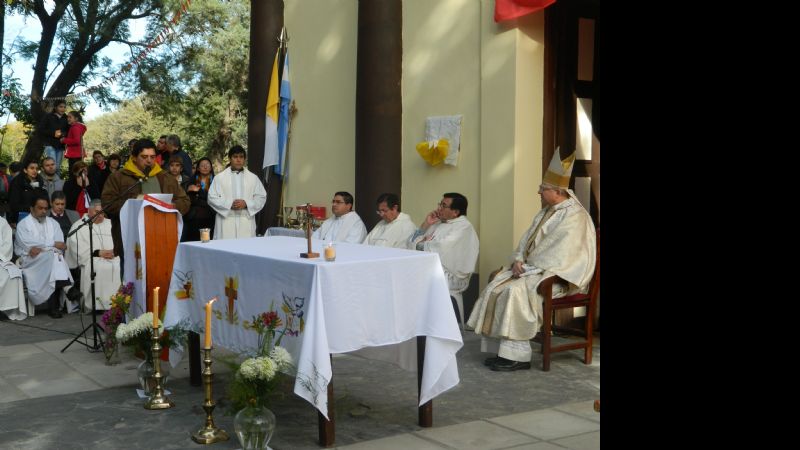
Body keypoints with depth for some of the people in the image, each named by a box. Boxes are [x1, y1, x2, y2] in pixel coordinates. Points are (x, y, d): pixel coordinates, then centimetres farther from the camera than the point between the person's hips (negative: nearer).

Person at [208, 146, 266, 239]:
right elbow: (212, 198, 3)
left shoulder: (253, 178, 12)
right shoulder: (219, 178, 8)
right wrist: (230, 204, -10)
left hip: (246, 223, 1)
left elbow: (261, 197, 9)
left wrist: (246, 204, -8)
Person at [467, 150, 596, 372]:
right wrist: (518, 260, -3)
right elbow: (528, 239, 15)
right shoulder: (547, 212, 14)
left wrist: (531, 268, -19)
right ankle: (502, 349, -8)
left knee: (516, 291, -30)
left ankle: (516, 355, -23)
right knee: (495, 288, -8)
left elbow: (562, 253, -22)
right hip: (534, 268, 9)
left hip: (555, 276, -9)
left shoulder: (574, 216, -15)